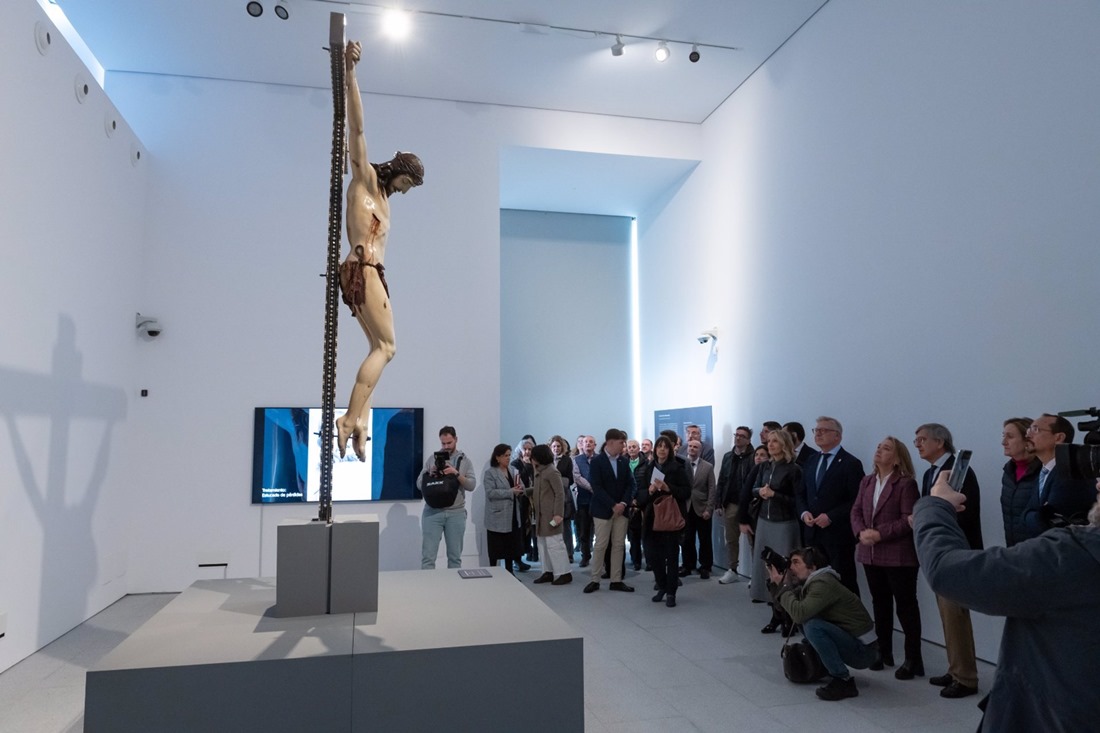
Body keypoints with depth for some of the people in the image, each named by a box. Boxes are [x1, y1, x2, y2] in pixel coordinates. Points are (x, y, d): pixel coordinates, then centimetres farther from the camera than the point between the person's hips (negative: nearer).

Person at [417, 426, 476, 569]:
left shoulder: (465, 461, 7)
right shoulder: (432, 459, 8)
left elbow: (472, 485, -4)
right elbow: (419, 484, 6)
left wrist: (456, 474, -17)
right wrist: (430, 473, -13)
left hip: (456, 513, 0)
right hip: (432, 512, 0)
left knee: (455, 556, 8)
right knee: (428, 556, -3)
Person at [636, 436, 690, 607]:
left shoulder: (677, 468, -2)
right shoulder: (648, 469, 8)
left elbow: (686, 491, -7)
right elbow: (641, 493, 8)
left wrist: (668, 488, -19)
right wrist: (649, 491, -13)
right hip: (653, 516, 3)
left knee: (671, 553, 1)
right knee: (654, 553, 3)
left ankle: (671, 592, 8)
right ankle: (661, 587, 20)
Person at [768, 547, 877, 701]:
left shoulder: (823, 583, -20)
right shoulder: (810, 583, 8)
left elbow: (799, 613, -32)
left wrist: (783, 585, -18)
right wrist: (776, 583, -2)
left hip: (864, 649, -9)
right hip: (849, 644, 9)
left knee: (812, 626, -27)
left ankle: (843, 681, -17)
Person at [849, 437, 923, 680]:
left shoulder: (906, 483, -9)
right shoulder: (866, 481, 12)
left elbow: (909, 519, -15)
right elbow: (856, 511, 9)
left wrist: (880, 534, -20)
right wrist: (861, 532, -10)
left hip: (898, 555, -7)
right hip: (870, 554, 7)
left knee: (906, 605, 2)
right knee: (880, 603, 15)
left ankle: (913, 659, 11)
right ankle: (884, 652, 26)